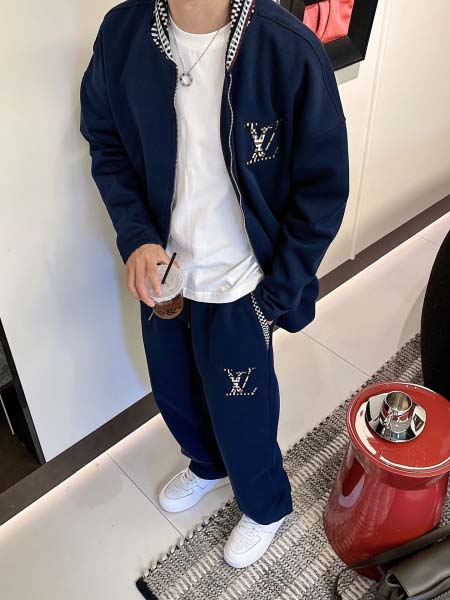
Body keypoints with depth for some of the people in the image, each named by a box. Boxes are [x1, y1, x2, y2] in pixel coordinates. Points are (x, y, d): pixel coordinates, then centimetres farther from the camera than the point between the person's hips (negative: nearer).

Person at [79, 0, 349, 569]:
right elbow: (105, 141, 4)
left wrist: (276, 297, -12)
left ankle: (265, 507, 50)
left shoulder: (291, 51, -22)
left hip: (238, 287, -4)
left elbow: (323, 189, -14)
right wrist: (135, 236, -11)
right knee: (173, 393, 26)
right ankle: (207, 465, 61)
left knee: (241, 415, 15)